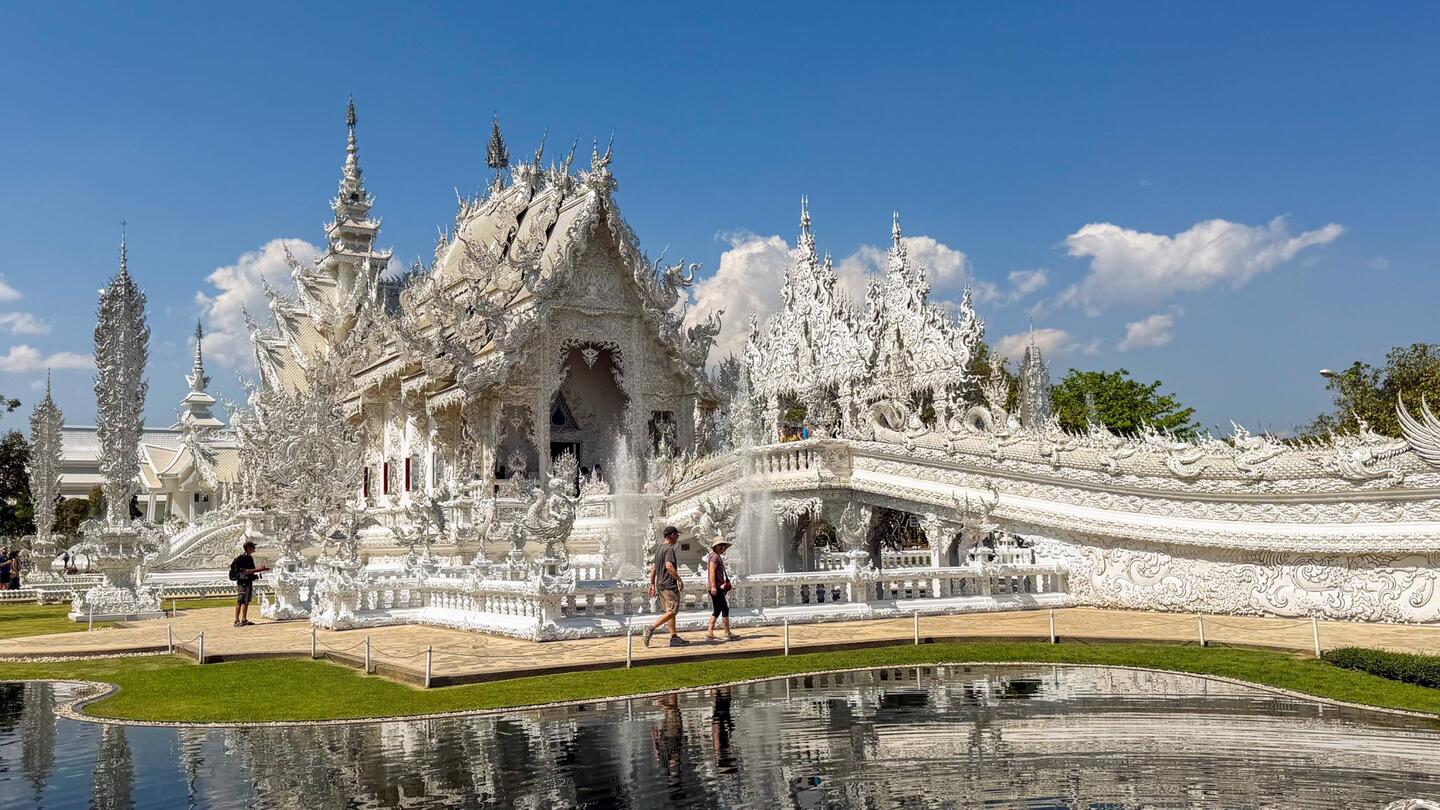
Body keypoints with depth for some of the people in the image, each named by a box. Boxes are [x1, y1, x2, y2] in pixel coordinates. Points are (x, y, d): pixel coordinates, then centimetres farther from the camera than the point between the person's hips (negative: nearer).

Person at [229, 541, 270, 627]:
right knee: (240, 601, -7)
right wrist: (256, 570, -23)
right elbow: (244, 571, -21)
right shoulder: (242, 558, -14)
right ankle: (237, 621, -6)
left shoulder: (250, 558, 13)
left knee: (246, 601, 11)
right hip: (242, 582, -9)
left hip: (249, 582, 9)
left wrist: (261, 569, 11)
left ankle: (244, 619, 17)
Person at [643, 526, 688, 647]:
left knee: (670, 612, 10)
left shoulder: (658, 549, 17)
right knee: (672, 611, -9)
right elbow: (669, 566, -26)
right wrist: (679, 579, -18)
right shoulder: (669, 549, -12)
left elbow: (653, 569, 20)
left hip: (660, 585, 10)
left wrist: (652, 585, 23)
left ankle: (674, 637, 9)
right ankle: (651, 629, -16)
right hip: (669, 585, -10)